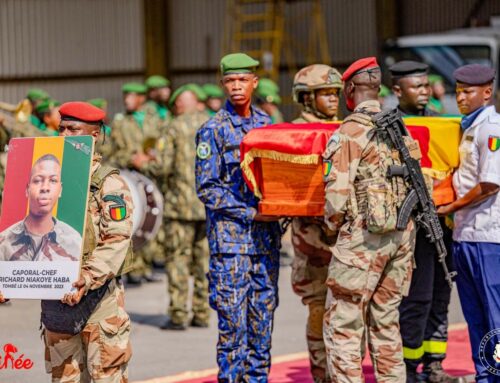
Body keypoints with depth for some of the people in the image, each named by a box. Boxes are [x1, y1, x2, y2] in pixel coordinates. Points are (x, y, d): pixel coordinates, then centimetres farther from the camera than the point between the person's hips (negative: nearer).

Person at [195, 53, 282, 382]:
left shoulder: (266, 124, 11)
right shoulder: (213, 130, -4)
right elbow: (207, 188, -8)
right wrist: (250, 213, -13)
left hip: (266, 235, 5)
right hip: (230, 236, -5)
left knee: (263, 316, 8)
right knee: (234, 320, -6)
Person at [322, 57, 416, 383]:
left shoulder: (351, 131, -11)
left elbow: (338, 190, -14)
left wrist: (334, 223, 4)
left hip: (364, 236, -7)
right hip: (402, 233, 7)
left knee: (344, 323, -2)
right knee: (385, 318, 16)